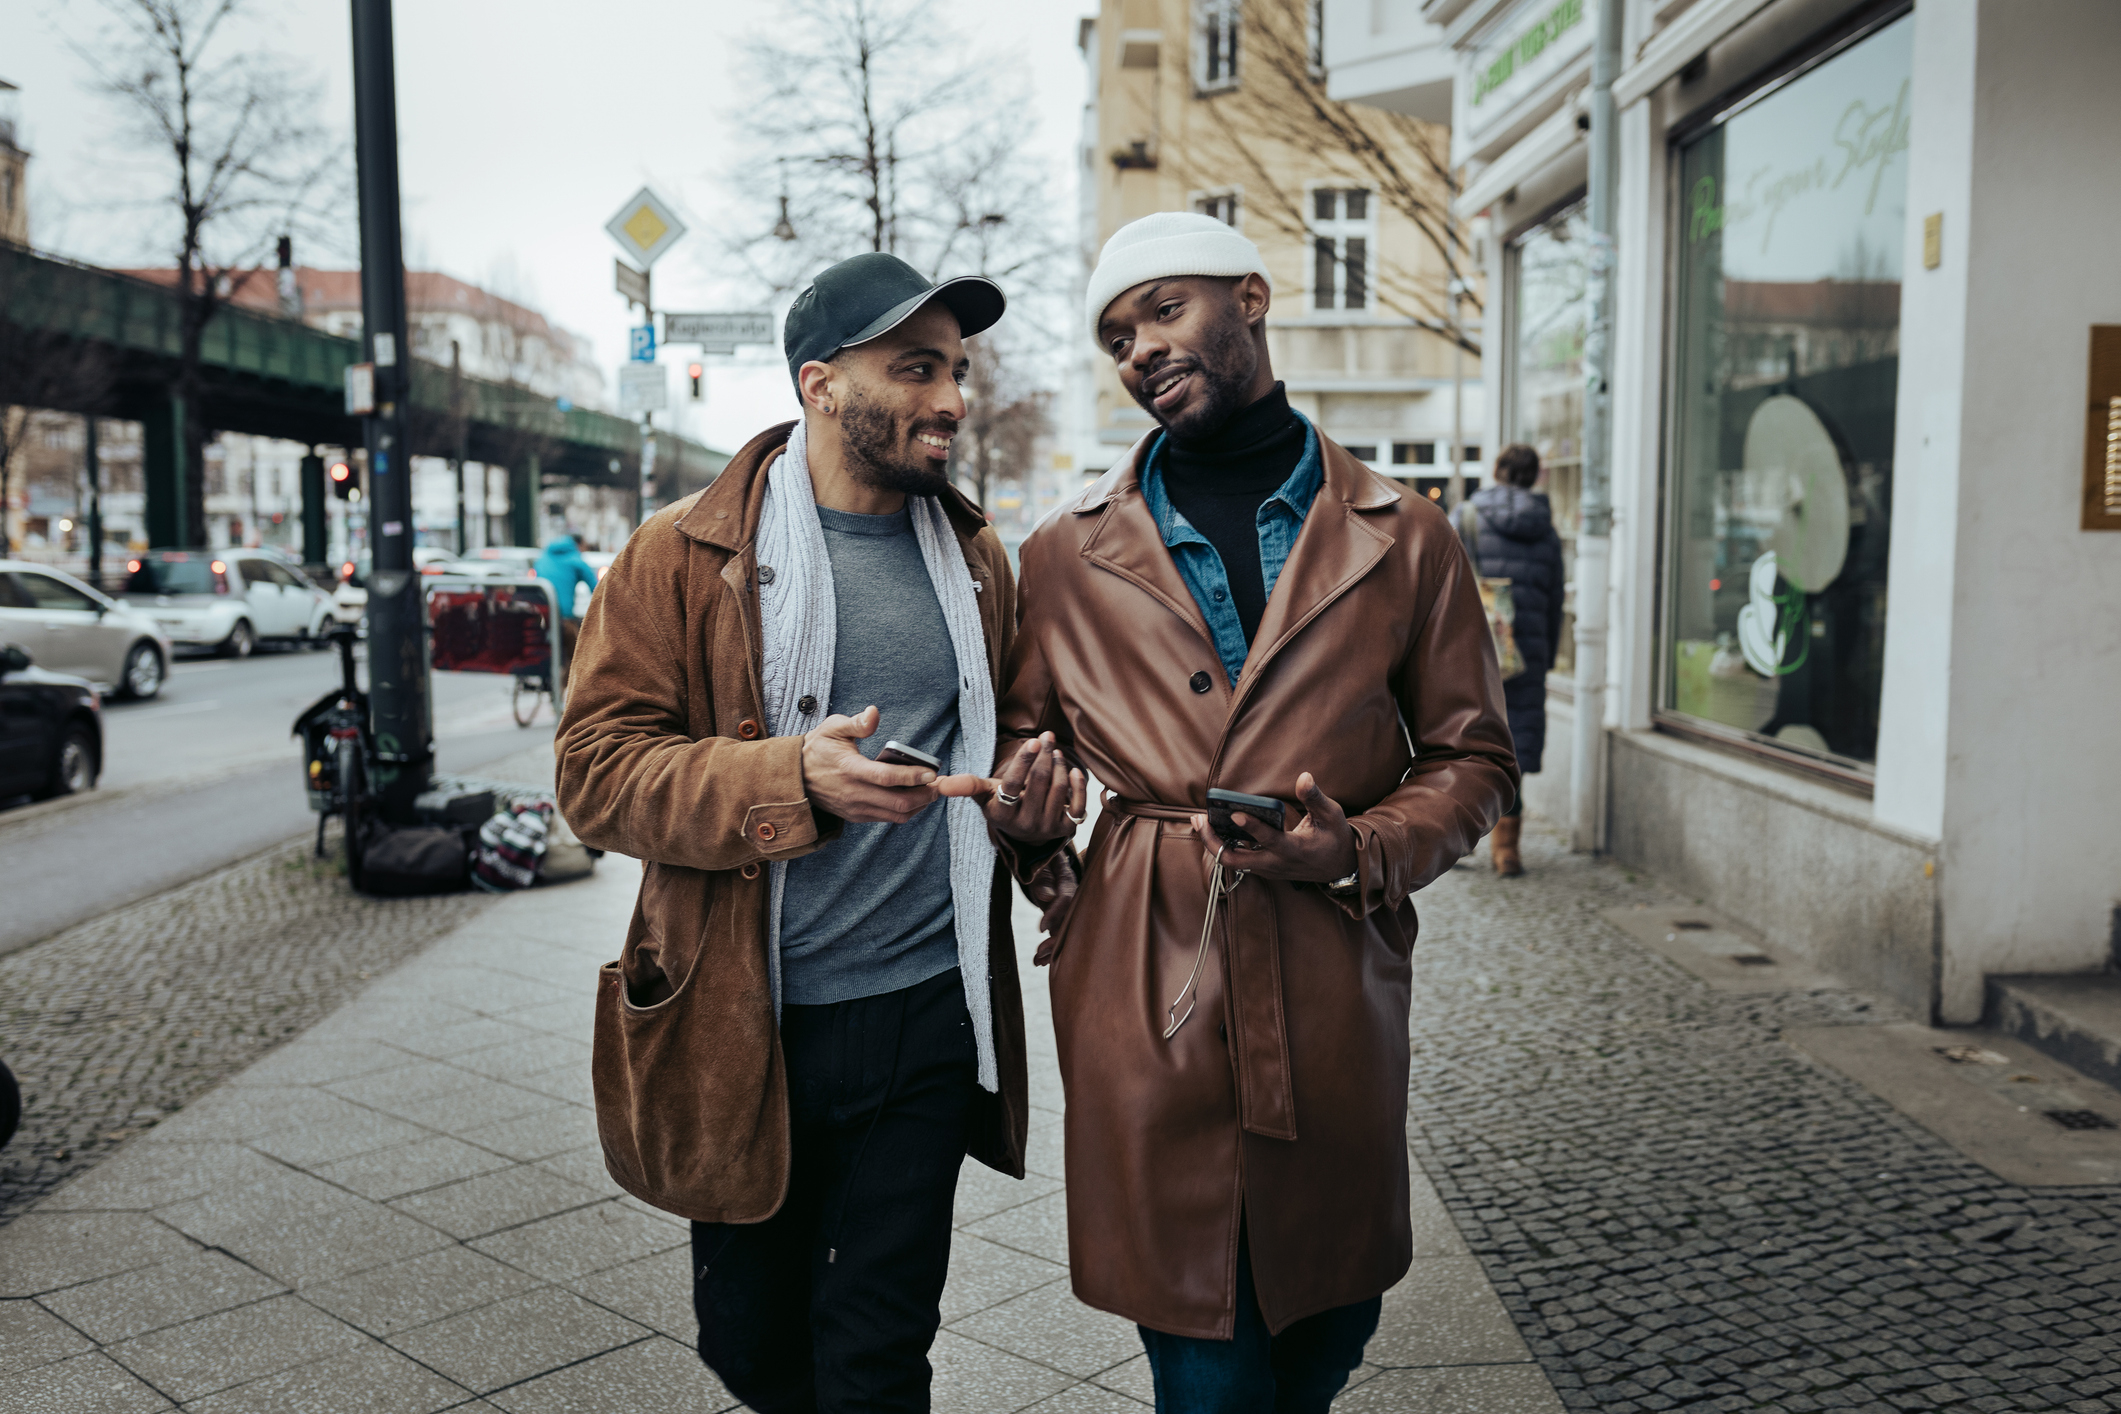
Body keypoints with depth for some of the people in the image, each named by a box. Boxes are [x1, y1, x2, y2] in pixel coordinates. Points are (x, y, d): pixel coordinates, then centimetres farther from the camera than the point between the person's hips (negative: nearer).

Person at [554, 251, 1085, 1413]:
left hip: (931, 1015, 2)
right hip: (747, 1027, -2)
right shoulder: (684, 556, -5)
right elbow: (596, 770, -10)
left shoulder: (974, 558, 8)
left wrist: (1025, 791, -3)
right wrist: (792, 777, -25)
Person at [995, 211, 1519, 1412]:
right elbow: (1021, 741, 16)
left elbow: (1473, 756, 8)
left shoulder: (1404, 541, 4)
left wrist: (1365, 852, -10)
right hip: (1143, 994, -1)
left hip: (1333, 994, 1)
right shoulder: (1068, 556, 6)